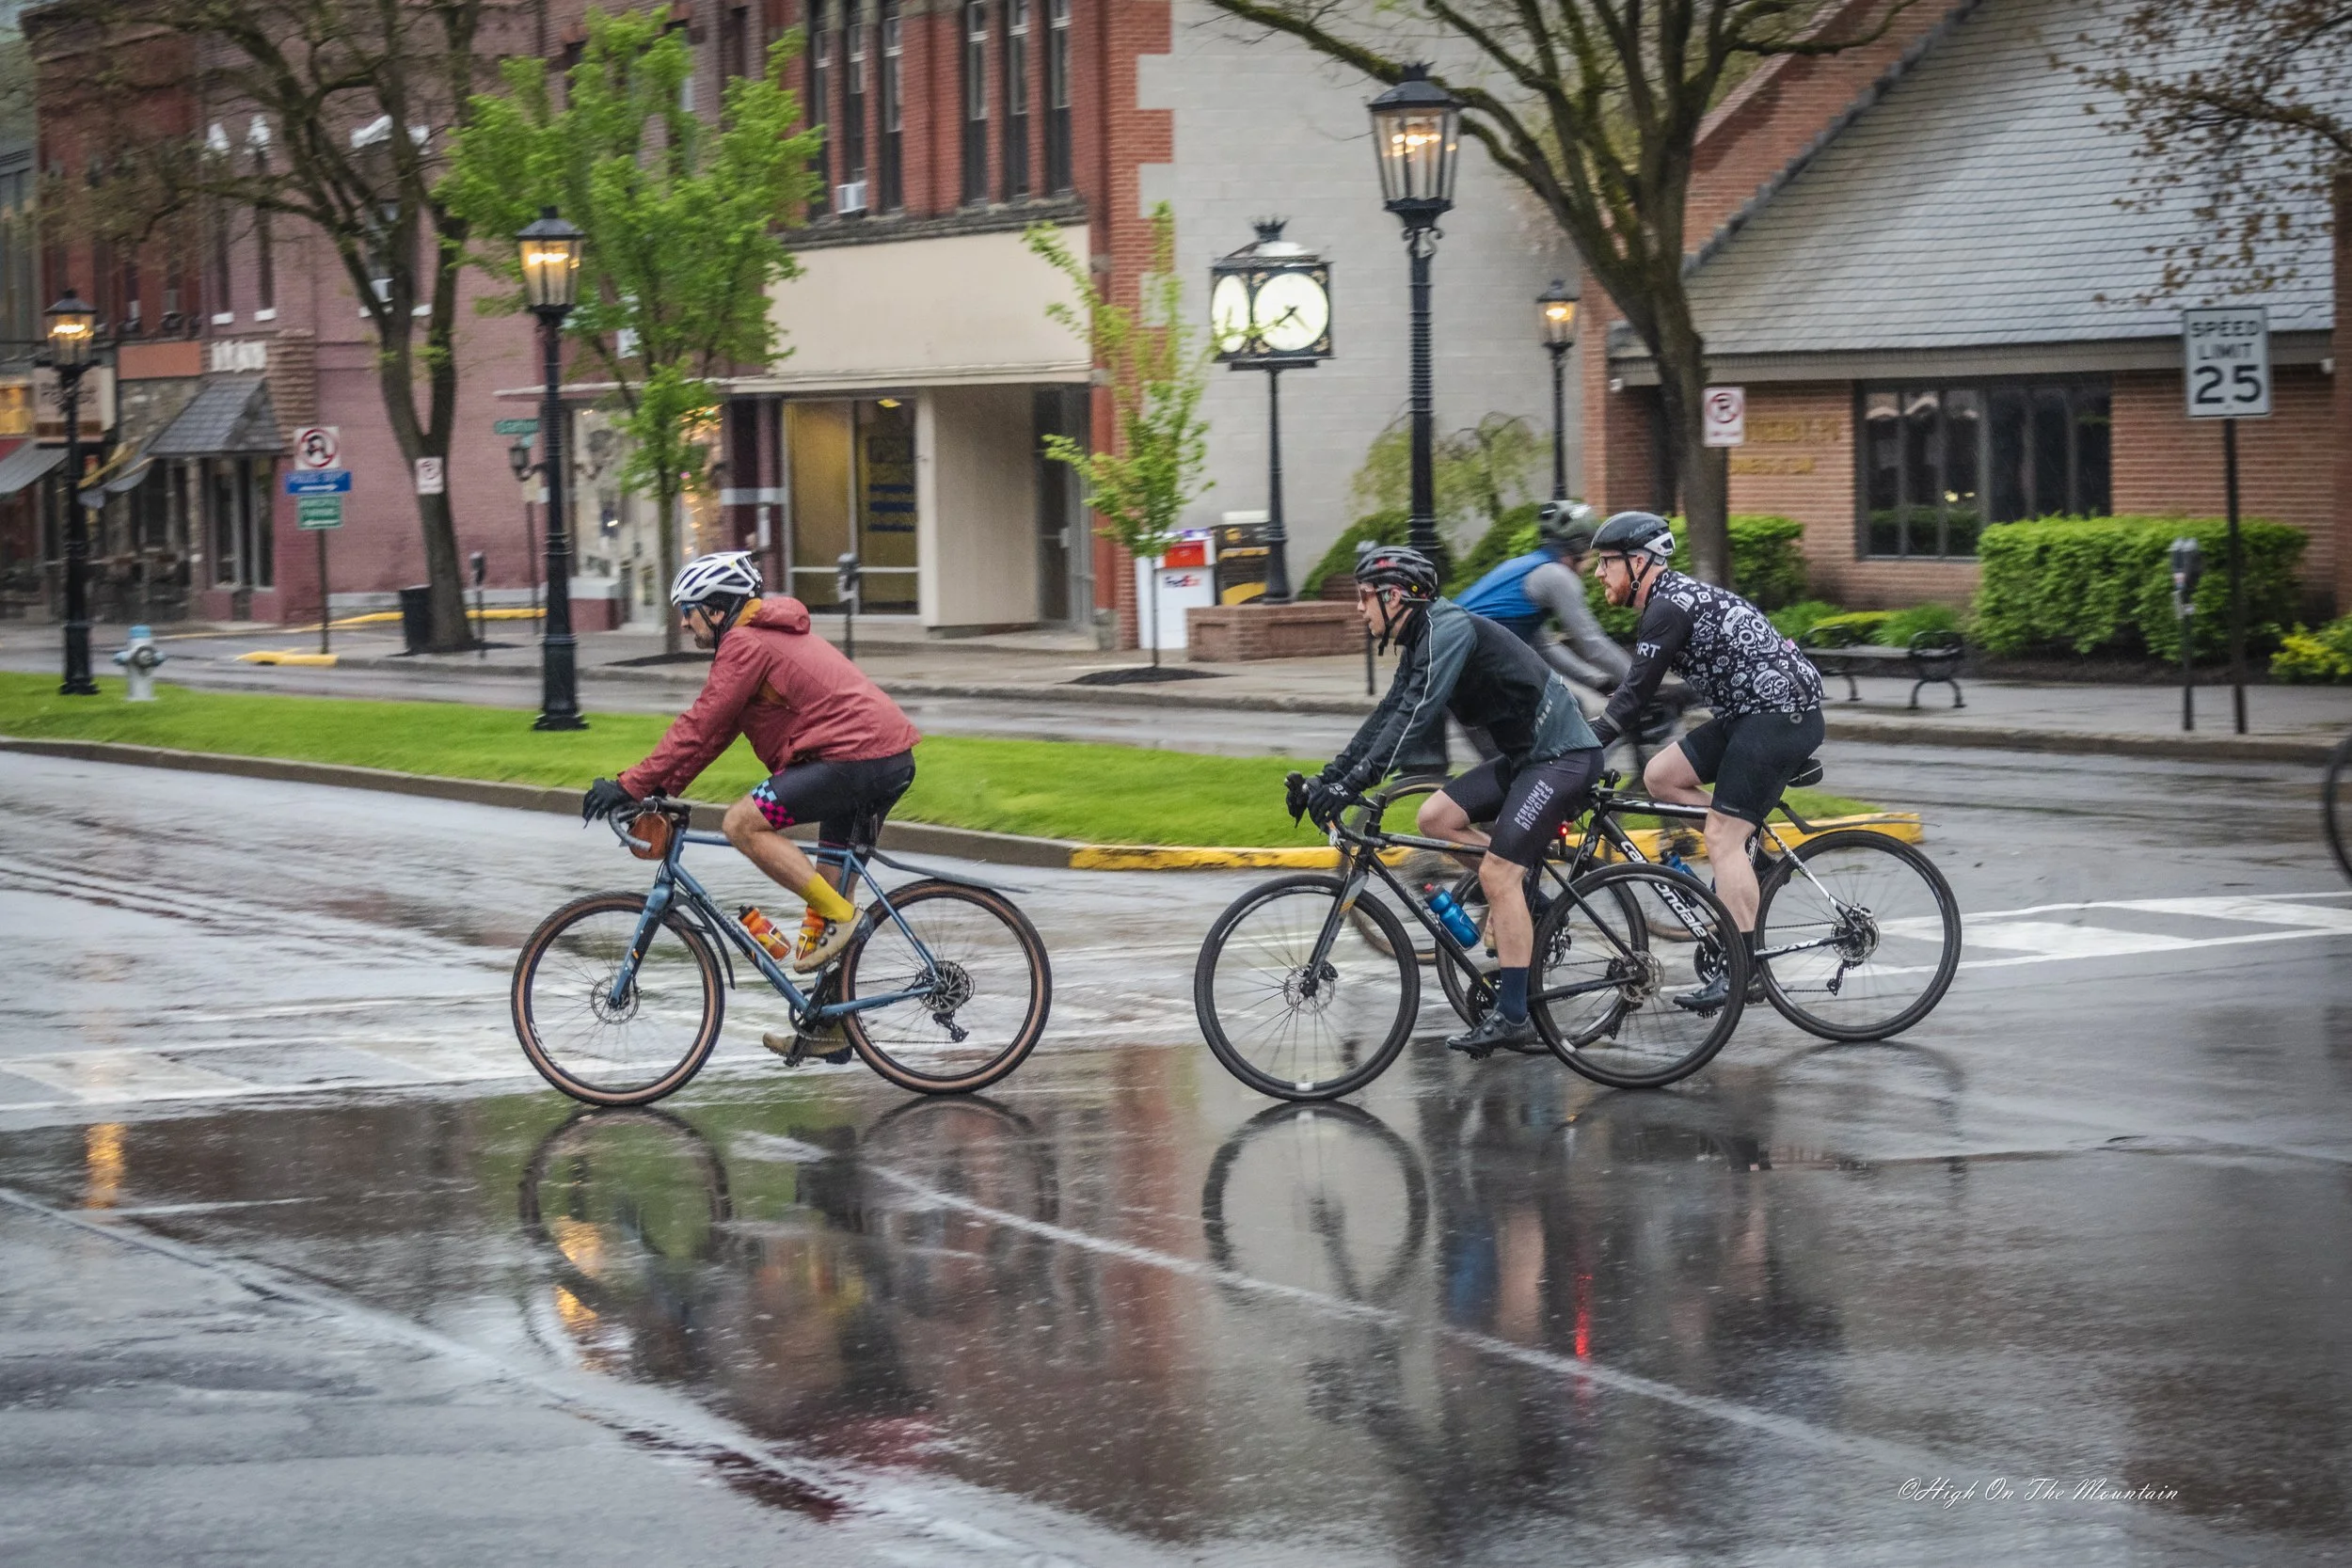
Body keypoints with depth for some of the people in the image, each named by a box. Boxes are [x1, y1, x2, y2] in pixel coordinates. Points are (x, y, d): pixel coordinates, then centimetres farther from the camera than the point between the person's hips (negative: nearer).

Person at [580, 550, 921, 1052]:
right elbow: (716, 727, 24)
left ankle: (835, 915, -10)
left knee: (743, 822, -14)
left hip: (856, 756, -11)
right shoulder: (770, 634, 22)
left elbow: (700, 726, -14)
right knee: (831, 886, 15)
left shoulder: (745, 644, -9)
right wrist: (664, 786, 18)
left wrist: (630, 785, -12)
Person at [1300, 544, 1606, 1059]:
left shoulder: (1448, 629, -18)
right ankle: (1526, 901, 12)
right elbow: (1386, 717, 15)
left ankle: (1512, 1017, -11)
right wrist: (1328, 778, 7)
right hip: (1525, 754, 10)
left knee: (1498, 873, -14)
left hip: (1562, 752, -10)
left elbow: (1413, 715, -28)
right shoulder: (1420, 643, 13)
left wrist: (1351, 783, -32)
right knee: (1436, 817, 2)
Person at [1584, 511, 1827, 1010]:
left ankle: (1744, 970, -11)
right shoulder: (1676, 596, 17)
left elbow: (1636, 691, -16)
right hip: (1750, 713, 10)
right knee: (1660, 775, 6)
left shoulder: (1670, 606, -14)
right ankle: (1747, 855, 10)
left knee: (1723, 838, -11)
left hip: (1780, 715, -10)